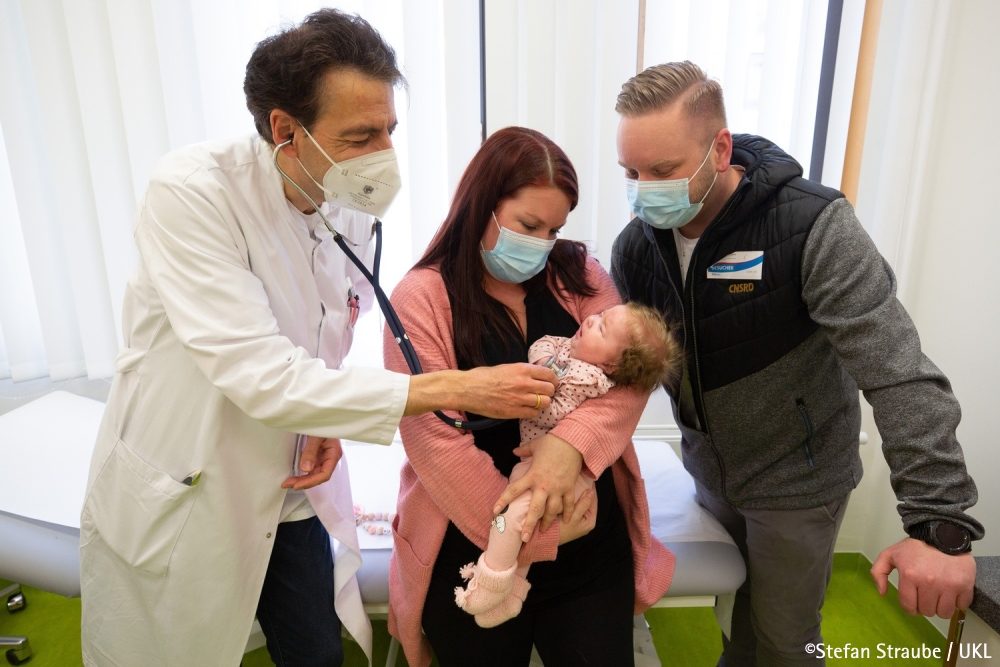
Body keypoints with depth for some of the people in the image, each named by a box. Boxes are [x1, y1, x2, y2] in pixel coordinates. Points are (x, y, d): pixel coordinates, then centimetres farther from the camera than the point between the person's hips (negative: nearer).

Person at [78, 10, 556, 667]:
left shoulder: (353, 206, -7)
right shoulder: (191, 192, -25)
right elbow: (262, 377, -32)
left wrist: (326, 422, -12)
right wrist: (456, 389, -33)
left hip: (288, 490, 5)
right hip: (174, 496, -4)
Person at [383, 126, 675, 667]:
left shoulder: (579, 276, 3)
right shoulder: (421, 298, -11)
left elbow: (629, 374, -7)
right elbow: (437, 444, -17)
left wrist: (571, 440, -27)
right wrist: (536, 534, -16)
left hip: (592, 537, 3)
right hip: (474, 550, -2)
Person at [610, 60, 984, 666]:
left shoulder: (813, 226, -27)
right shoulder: (636, 245, -11)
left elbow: (901, 376, -30)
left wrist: (940, 520, -34)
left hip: (797, 480, -4)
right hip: (709, 470, 4)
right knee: (735, 610, 27)